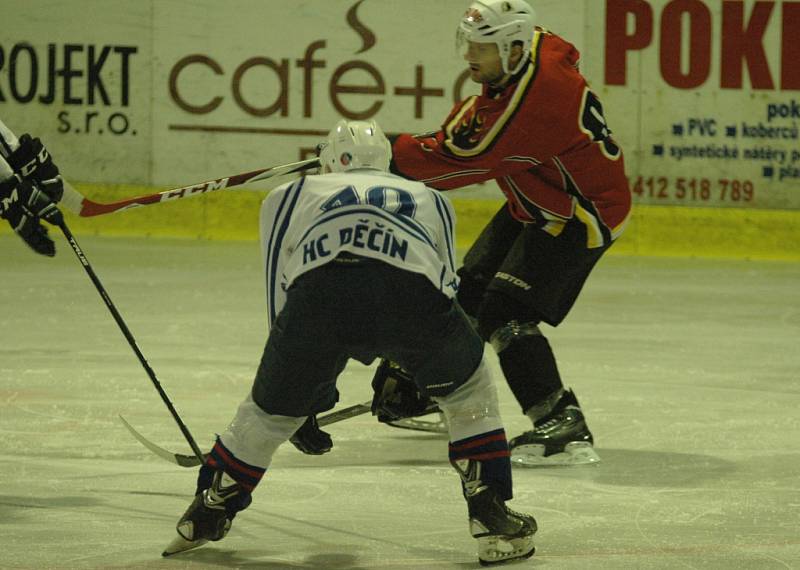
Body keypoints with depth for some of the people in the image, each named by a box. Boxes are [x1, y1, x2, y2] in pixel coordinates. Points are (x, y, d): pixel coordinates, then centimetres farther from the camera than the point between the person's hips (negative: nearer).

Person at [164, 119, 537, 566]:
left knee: (272, 408, 26)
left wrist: (308, 397, 44)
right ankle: (493, 520, 20)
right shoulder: (429, 199, 42)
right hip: (412, 291, 0)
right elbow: (446, 284, 40)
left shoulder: (288, 197, 39)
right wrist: (402, 375, 53)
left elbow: (281, 297, 36)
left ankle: (205, 516, 34)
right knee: (468, 388, 28)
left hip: (318, 289, 0)